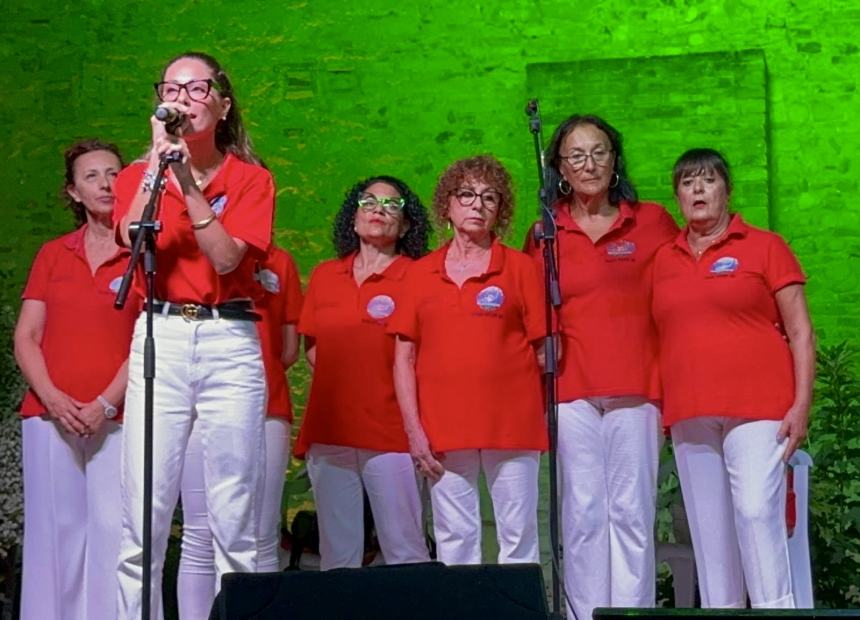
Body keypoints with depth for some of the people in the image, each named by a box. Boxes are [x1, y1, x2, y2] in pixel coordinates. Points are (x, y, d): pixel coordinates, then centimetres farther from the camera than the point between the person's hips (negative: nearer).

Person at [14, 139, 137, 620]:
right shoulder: (52, 255, 15)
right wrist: (52, 397, -6)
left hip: (118, 418, -3)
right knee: (55, 533, 2)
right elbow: (26, 336, 10)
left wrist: (106, 404, -12)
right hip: (50, 416, 3)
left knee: (113, 535, -9)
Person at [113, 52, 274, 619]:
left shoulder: (251, 179, 7)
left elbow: (226, 258, -9)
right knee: (143, 518, -4)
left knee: (234, 517, -1)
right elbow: (132, 239, -9)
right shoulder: (138, 176, 12)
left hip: (229, 342, -1)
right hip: (159, 338, 1)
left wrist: (188, 182, -13)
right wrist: (158, 160, -10)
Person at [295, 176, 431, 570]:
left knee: (405, 551, -5)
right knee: (337, 553, 7)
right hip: (328, 430, 4)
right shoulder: (324, 276, 14)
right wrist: (342, 380, 6)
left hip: (390, 432, -4)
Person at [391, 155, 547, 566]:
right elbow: (404, 358, 8)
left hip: (511, 424, -1)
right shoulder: (421, 273, 10)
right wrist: (413, 428, 0)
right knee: (453, 540, 4)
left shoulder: (519, 267, 5)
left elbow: (544, 349, 4)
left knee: (518, 537, 1)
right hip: (443, 429, 2)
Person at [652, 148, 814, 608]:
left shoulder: (764, 246, 4)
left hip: (756, 407, -4)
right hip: (689, 414, 4)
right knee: (707, 524, 4)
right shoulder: (663, 260, 15)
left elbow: (800, 332, 2)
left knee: (757, 510, -15)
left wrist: (801, 403, -7)